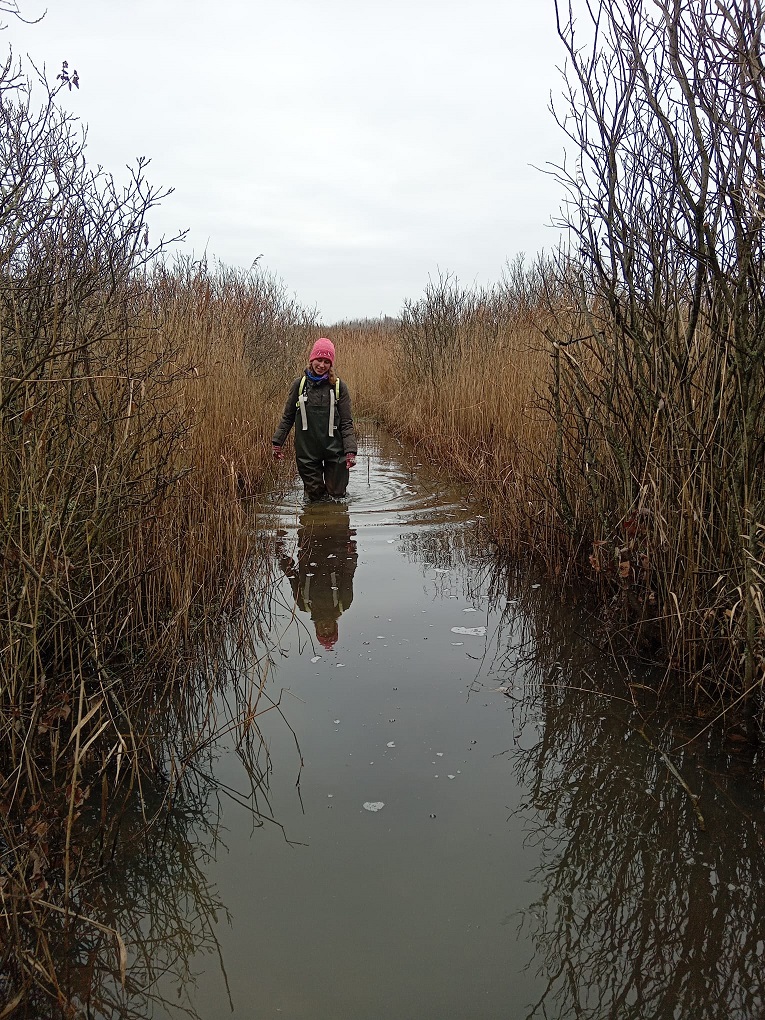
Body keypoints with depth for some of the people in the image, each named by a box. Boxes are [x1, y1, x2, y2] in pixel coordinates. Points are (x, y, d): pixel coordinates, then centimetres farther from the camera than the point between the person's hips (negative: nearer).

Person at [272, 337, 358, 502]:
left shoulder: (338, 386, -2)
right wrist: (277, 442, 1)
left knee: (337, 495, 5)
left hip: (334, 451, -1)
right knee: (314, 497, 4)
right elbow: (288, 417, 9)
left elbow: (347, 422, -2)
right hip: (307, 451, 1)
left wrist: (350, 451, -11)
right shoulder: (299, 384, 2)